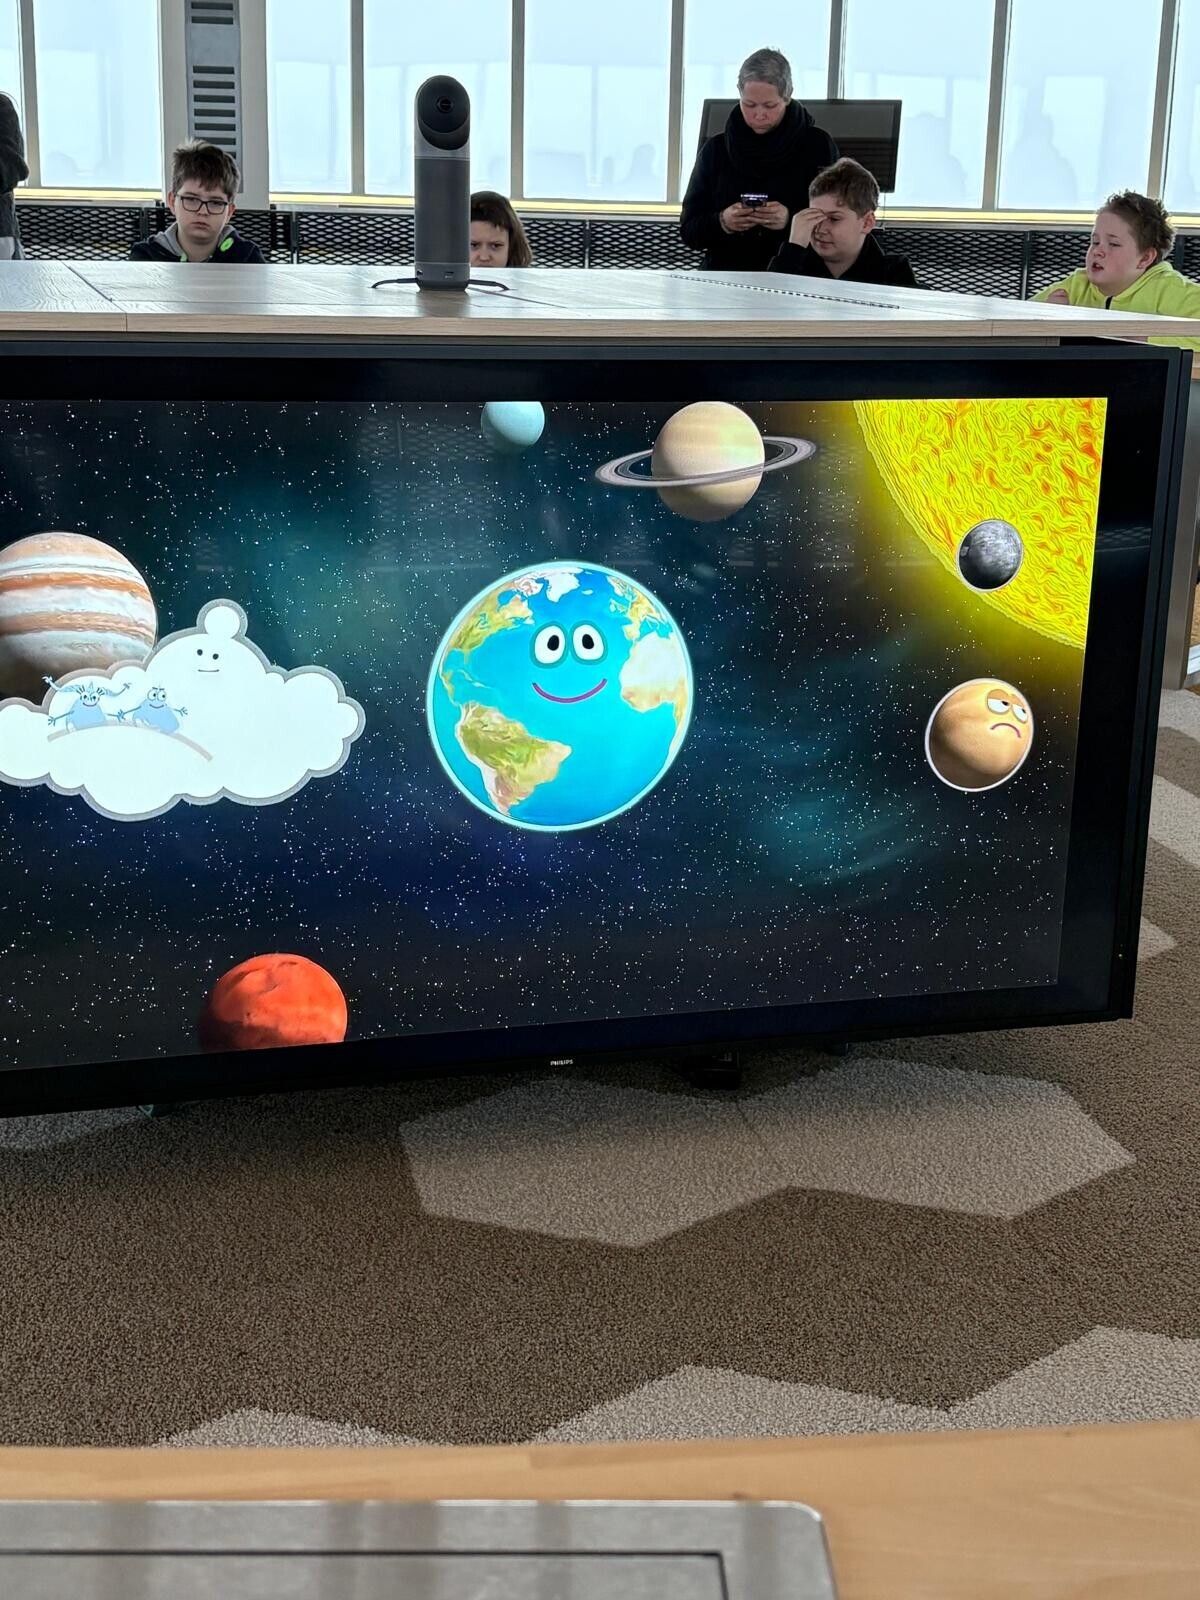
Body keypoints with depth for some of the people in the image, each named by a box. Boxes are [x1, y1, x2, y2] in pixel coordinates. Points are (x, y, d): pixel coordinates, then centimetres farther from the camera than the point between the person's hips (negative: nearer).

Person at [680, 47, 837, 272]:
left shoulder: (817, 146, 5)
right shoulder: (716, 149, 10)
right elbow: (688, 230, 9)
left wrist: (790, 220, -16)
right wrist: (722, 222, -12)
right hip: (724, 276, 4)